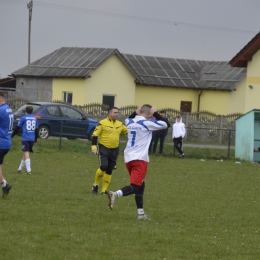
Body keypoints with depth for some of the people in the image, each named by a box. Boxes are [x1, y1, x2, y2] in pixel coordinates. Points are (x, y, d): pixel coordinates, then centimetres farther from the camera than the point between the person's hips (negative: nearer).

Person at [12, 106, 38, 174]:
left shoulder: (23, 118, 0)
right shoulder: (34, 119, 14)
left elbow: (17, 128, 0)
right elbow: (36, 130, 17)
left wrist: (12, 135, 11)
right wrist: (35, 140, 25)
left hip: (25, 138, -5)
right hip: (32, 139, 5)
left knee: (26, 153, -8)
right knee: (25, 153, 16)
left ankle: (29, 170, -18)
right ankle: (20, 168, 23)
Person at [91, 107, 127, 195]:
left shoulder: (120, 124, 8)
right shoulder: (102, 123, -8)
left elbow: (128, 132, 21)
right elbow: (95, 135, -6)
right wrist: (94, 147, -13)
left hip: (114, 150, 5)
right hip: (103, 148, -5)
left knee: (109, 170, 5)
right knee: (103, 166, -19)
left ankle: (104, 190, 14)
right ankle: (95, 185, 3)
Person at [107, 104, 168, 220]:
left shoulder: (130, 122, 10)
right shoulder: (147, 123, -9)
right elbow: (164, 124, -3)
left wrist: (135, 113, 25)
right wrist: (155, 114, 5)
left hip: (128, 158, 8)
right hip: (140, 159, -8)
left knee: (140, 185, 17)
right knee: (135, 187, -12)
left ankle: (141, 213, 16)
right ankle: (115, 194, -37)